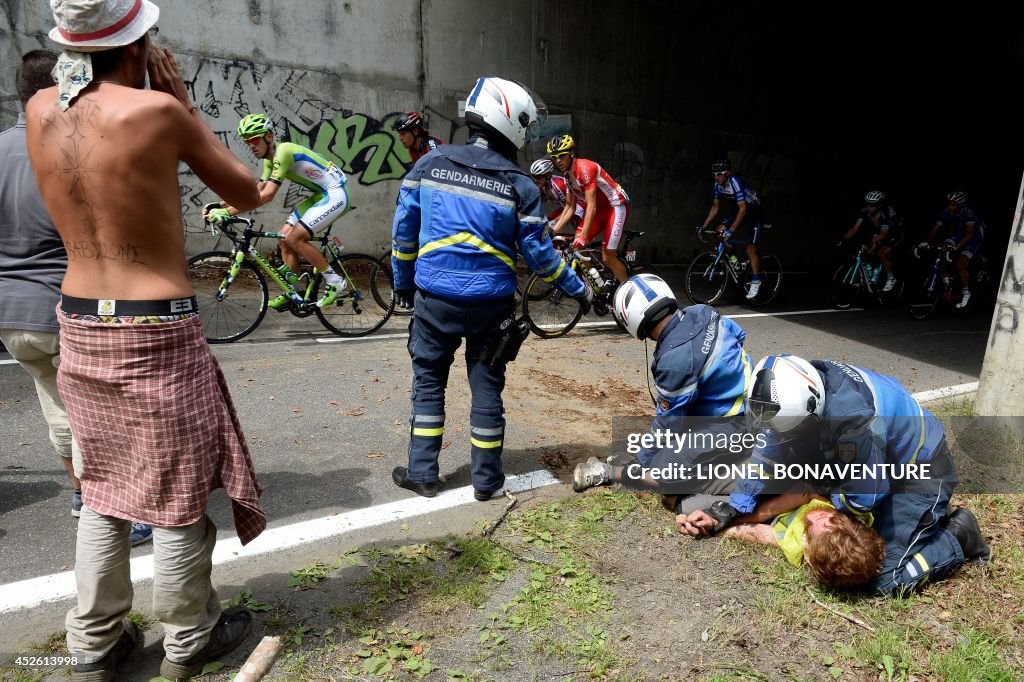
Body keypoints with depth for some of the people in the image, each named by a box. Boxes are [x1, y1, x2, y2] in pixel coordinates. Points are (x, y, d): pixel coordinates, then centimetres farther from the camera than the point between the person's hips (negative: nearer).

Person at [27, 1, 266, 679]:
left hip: (79, 325, 6)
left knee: (103, 491, 20)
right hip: (157, 333, -6)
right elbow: (245, 193, -3)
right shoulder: (156, 111, -14)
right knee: (178, 495, 10)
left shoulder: (39, 111, 3)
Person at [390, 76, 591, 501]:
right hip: (490, 304, -1)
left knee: (428, 382, 15)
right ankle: (486, 479, 22)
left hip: (435, 298, 2)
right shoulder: (519, 186, -6)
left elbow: (404, 230, 5)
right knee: (486, 387, 10)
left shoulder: (430, 163, 1)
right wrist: (577, 289, 11)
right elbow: (538, 253, -3)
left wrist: (402, 282, 18)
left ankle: (422, 473, 20)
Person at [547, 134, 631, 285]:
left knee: (607, 257, -10)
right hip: (600, 208, 8)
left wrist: (584, 236, -35)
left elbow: (591, 206, -30)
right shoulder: (567, 174, 1)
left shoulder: (585, 168, -26)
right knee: (576, 245, -4)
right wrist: (552, 231, -5)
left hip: (616, 206, -8)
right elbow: (570, 208, 3)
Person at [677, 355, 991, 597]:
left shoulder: (852, 415, -43)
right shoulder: (794, 394, -20)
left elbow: (863, 498, -29)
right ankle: (930, 517, 30)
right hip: (879, 467, 7)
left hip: (922, 470, -7)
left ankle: (957, 537, 12)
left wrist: (816, 485, -14)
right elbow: (768, 458, -12)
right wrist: (723, 512, -18)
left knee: (884, 581, -10)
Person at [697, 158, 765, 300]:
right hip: (740, 211, 7)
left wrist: (731, 231, -43)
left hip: (754, 212, -7)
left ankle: (755, 282, 0)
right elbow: (715, 207, 1)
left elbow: (743, 209, -37)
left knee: (750, 250, -10)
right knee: (719, 231, -10)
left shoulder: (736, 182, -32)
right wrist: (704, 226, -6)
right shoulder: (718, 185, -9)